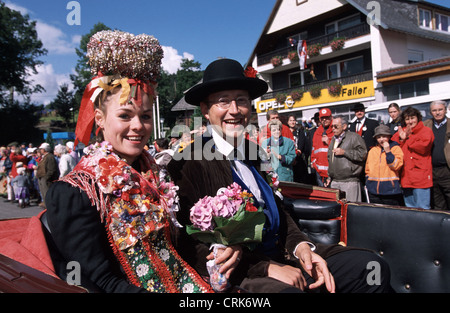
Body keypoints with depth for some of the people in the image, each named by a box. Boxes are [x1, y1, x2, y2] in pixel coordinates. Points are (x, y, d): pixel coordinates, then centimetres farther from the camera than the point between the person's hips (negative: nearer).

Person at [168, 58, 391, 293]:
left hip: (281, 257, 6)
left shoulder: (254, 152, 10)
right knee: (285, 289, -35)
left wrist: (300, 245, -4)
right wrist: (266, 269, -17)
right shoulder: (186, 165, -9)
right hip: (235, 274, -6)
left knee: (370, 266, -8)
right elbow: (191, 248, -12)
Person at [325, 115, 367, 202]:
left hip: (350, 182, -7)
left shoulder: (354, 137, -2)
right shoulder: (334, 139, 21)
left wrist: (344, 152, -14)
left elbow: (363, 154, -14)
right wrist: (329, 177, 23)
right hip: (334, 182, 7)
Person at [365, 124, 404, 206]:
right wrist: (367, 184, 11)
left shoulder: (396, 148, 1)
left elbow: (397, 166, -11)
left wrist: (388, 151, -14)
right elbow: (367, 169, 20)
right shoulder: (372, 150, 13)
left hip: (390, 191, -4)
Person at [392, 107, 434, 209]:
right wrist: (401, 139, -8)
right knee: (409, 208, 14)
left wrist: (408, 138, -5)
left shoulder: (426, 131, 1)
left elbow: (423, 147, -16)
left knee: (422, 209, -6)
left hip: (420, 177, -5)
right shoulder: (401, 132, 17)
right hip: (406, 177, 6)